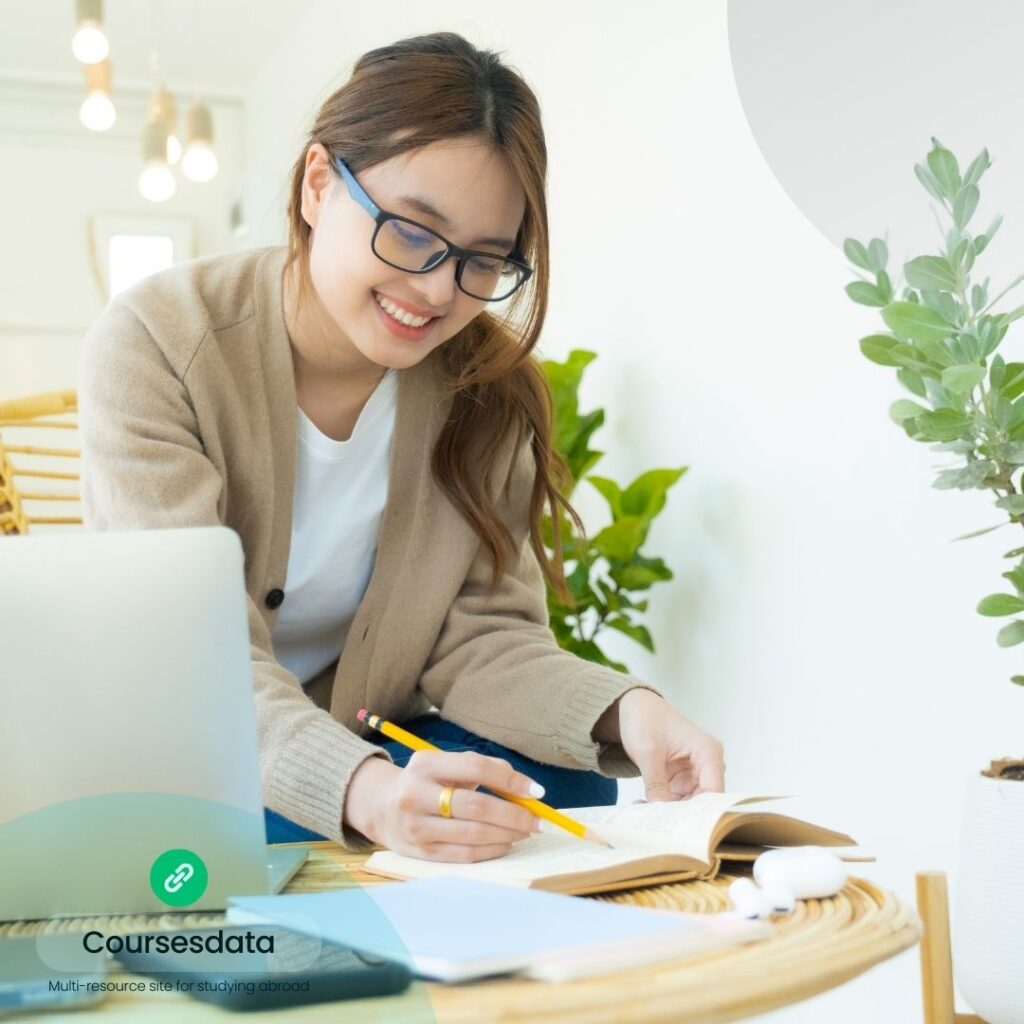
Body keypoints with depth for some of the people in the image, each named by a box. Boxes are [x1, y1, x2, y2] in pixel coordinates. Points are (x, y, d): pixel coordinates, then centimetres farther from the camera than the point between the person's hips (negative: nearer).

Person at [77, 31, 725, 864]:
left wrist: (623, 712, -30)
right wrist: (364, 792, -47)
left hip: (379, 750, 5)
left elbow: (483, 638, -8)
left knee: (572, 789, -21)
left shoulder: (488, 388, -5)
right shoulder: (153, 348, -19)